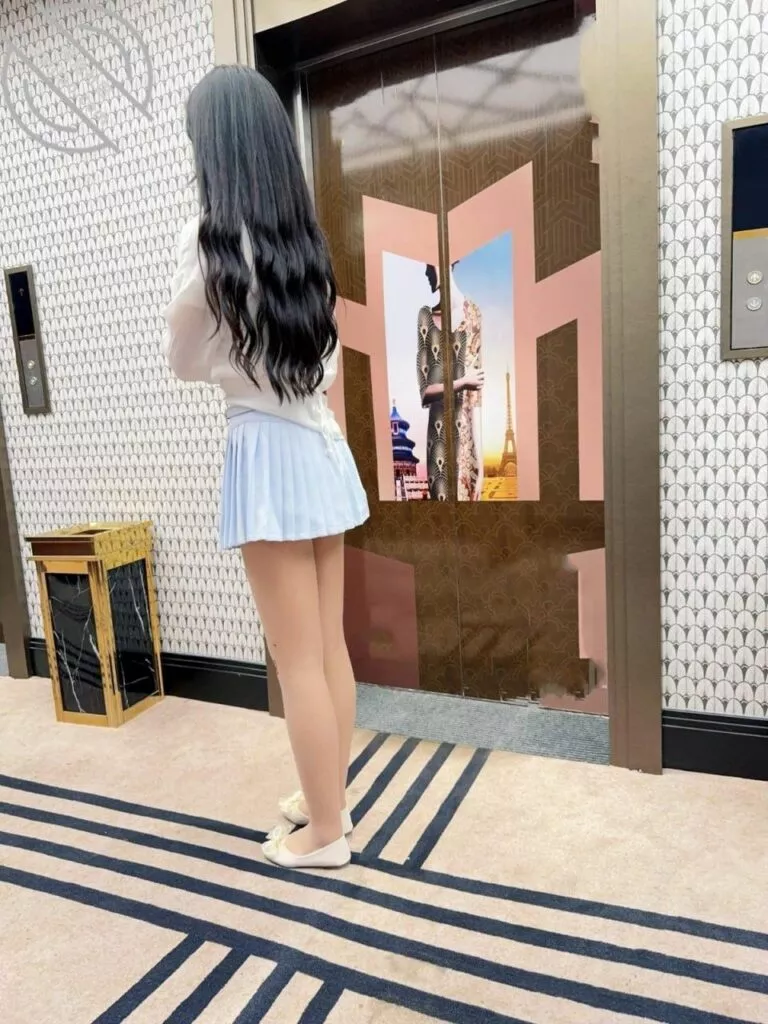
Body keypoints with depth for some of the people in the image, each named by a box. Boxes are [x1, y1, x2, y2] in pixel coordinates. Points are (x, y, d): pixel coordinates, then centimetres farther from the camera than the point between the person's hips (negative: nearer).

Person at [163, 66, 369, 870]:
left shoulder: (211, 236, -10)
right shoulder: (300, 235, 11)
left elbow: (182, 360, 3)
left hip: (269, 449, -8)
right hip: (322, 443, 8)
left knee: (296, 661, 3)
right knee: (330, 647, 14)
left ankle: (324, 832, 20)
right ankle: (329, 799, 32)